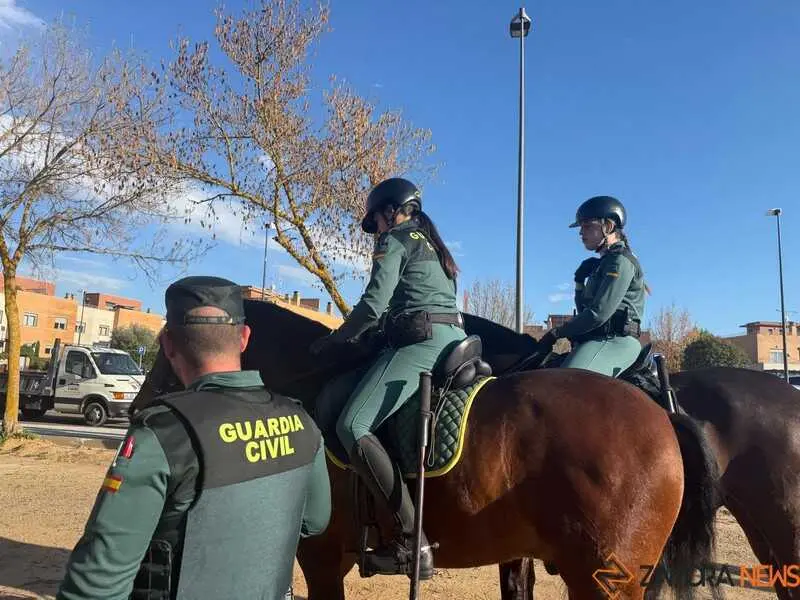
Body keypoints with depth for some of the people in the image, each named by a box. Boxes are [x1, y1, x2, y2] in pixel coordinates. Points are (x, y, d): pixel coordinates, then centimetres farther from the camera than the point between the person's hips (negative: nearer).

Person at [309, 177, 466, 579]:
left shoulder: (394, 240, 1)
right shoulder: (431, 243, 27)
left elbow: (373, 304, -10)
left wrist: (334, 341, 3)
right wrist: (370, 331, 32)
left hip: (421, 341, -10)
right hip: (454, 337, 10)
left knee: (352, 428, -16)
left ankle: (413, 542, -22)